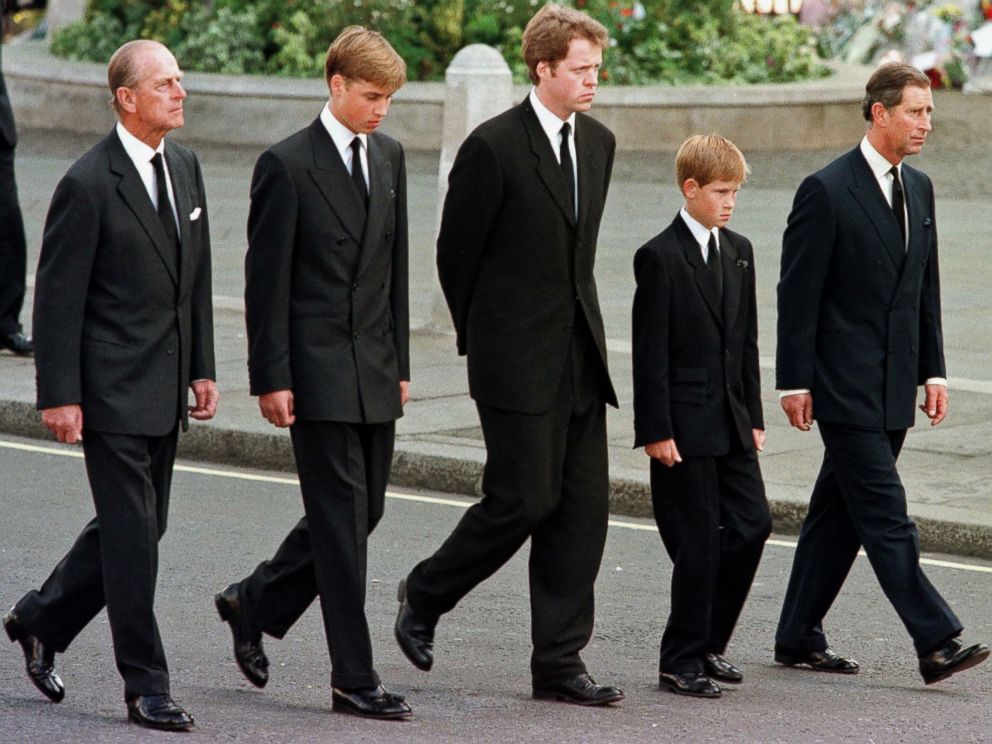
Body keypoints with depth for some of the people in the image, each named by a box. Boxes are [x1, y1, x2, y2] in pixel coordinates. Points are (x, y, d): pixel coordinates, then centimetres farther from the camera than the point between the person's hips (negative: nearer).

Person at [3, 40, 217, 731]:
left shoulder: (184, 165, 9)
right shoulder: (89, 184, -14)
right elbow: (58, 297, -12)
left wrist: (202, 368, 13)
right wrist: (60, 396, -14)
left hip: (165, 388, 8)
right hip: (113, 388, -8)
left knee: (140, 526, 15)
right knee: (132, 534, -4)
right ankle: (146, 688, 3)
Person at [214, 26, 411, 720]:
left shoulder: (389, 156, 11)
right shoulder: (288, 165, -10)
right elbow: (267, 281, -9)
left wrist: (400, 361, 14)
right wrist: (271, 378, -13)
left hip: (375, 370, 7)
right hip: (318, 371, -7)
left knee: (363, 509, 10)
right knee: (342, 518, -5)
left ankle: (255, 603, 30)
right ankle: (354, 679, -1)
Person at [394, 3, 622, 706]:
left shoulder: (598, 143, 10)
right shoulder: (493, 147, -12)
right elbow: (456, 253, -4)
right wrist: (482, 338, 5)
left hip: (581, 356, 7)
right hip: (518, 360, -7)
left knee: (583, 505, 3)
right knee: (524, 498, -6)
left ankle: (559, 661, 8)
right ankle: (425, 594, 18)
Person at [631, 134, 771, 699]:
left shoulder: (739, 251, 12)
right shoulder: (661, 257, -10)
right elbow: (650, 352, -12)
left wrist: (754, 416, 12)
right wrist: (655, 430, -15)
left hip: (731, 421, 7)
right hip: (684, 424, -7)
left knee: (752, 524, 4)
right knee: (698, 542, -4)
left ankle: (707, 643, 19)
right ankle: (682, 660, 7)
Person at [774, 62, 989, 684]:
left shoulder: (919, 189, 13)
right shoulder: (826, 191, -10)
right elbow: (798, 294, -10)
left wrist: (933, 370, 12)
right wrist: (795, 382, -12)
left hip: (894, 387, 8)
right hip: (845, 386, -8)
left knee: (840, 512, 11)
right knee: (886, 516, -9)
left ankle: (799, 638, 18)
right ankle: (936, 643, -13)